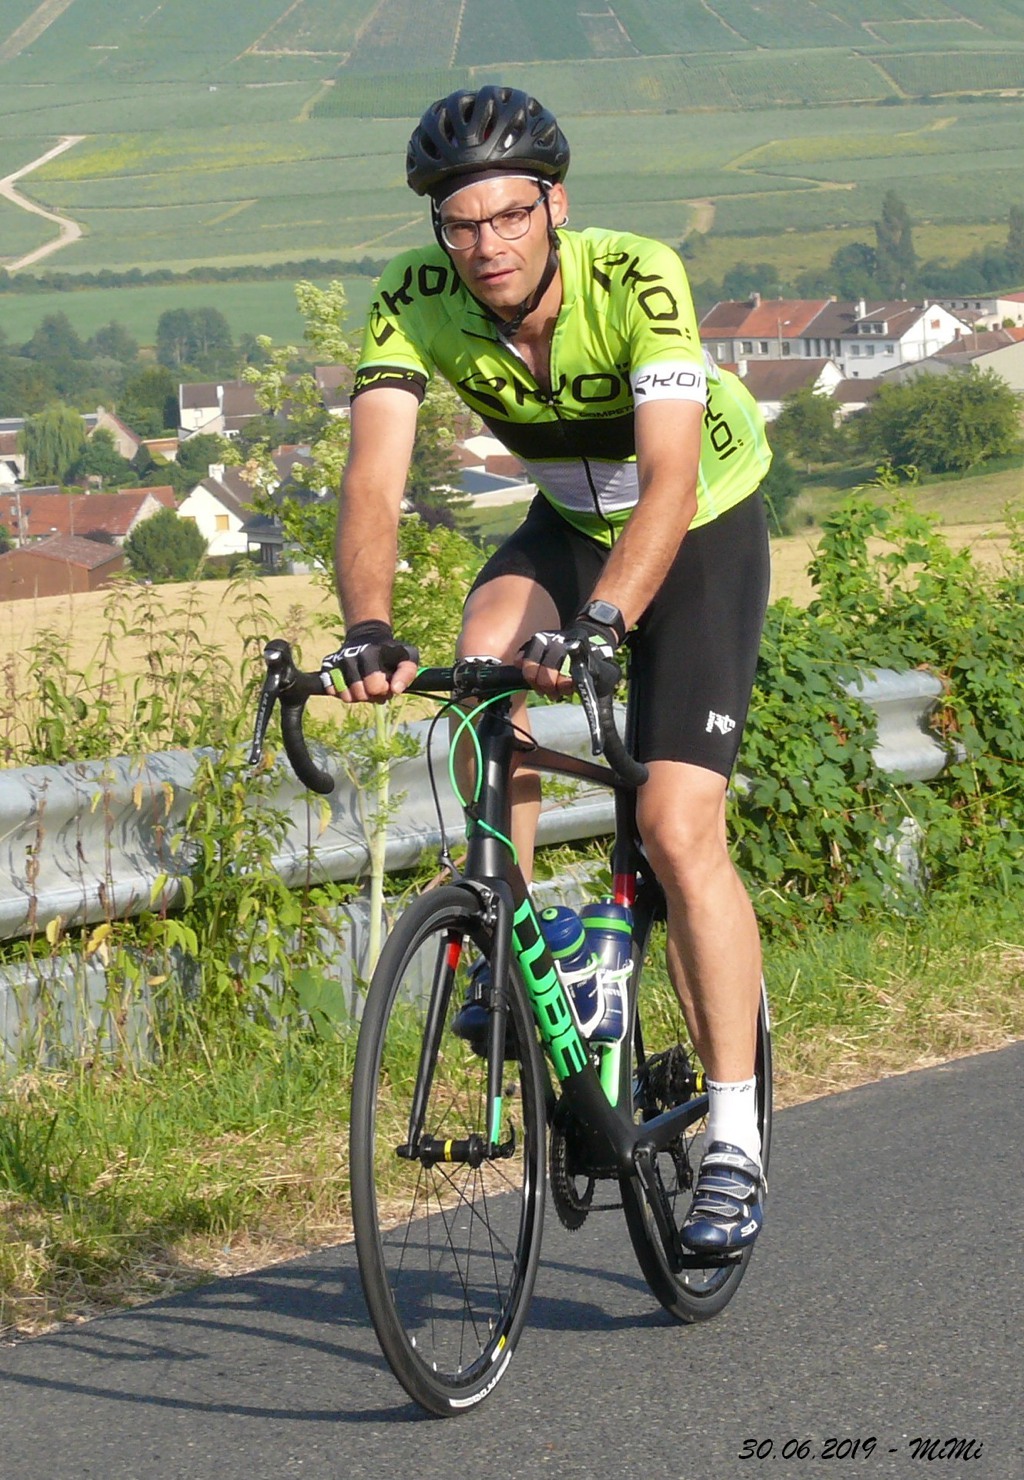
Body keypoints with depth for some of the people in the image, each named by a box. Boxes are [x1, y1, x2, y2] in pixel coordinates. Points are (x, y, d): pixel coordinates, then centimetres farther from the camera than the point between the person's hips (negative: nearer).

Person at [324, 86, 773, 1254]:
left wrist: (600, 620, -57)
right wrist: (367, 630, -47)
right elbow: (374, 480, -31)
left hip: (705, 528, -4)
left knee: (677, 827, -15)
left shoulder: (638, 281, -33)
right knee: (487, 654, -31)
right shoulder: (414, 303, -22)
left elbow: (671, 477, -43)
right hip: (569, 523, 4)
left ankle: (733, 1143, -8)